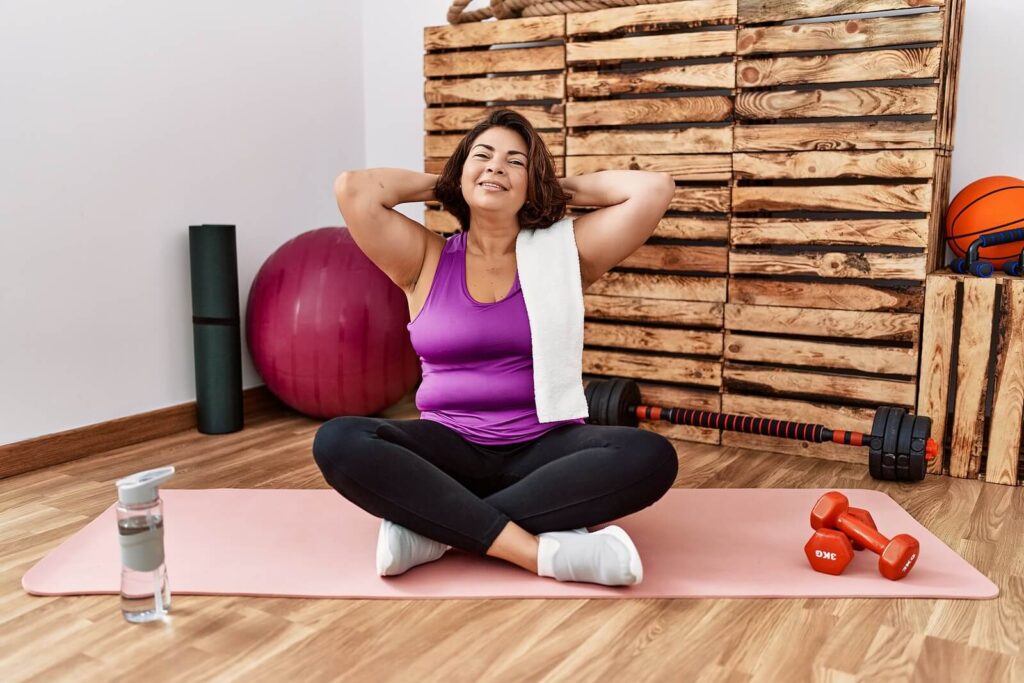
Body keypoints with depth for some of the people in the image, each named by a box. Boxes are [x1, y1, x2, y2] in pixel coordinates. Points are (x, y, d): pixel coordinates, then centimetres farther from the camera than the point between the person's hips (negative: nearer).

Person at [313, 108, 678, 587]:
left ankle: (431, 527, -25)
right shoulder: (427, 260, 5)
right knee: (338, 442, -28)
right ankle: (542, 550, -30)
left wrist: (564, 187, 7)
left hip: (544, 448, 0)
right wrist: (439, 185, 6)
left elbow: (654, 188, -5)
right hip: (449, 448, 0)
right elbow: (351, 188, -9)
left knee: (650, 456, -30)